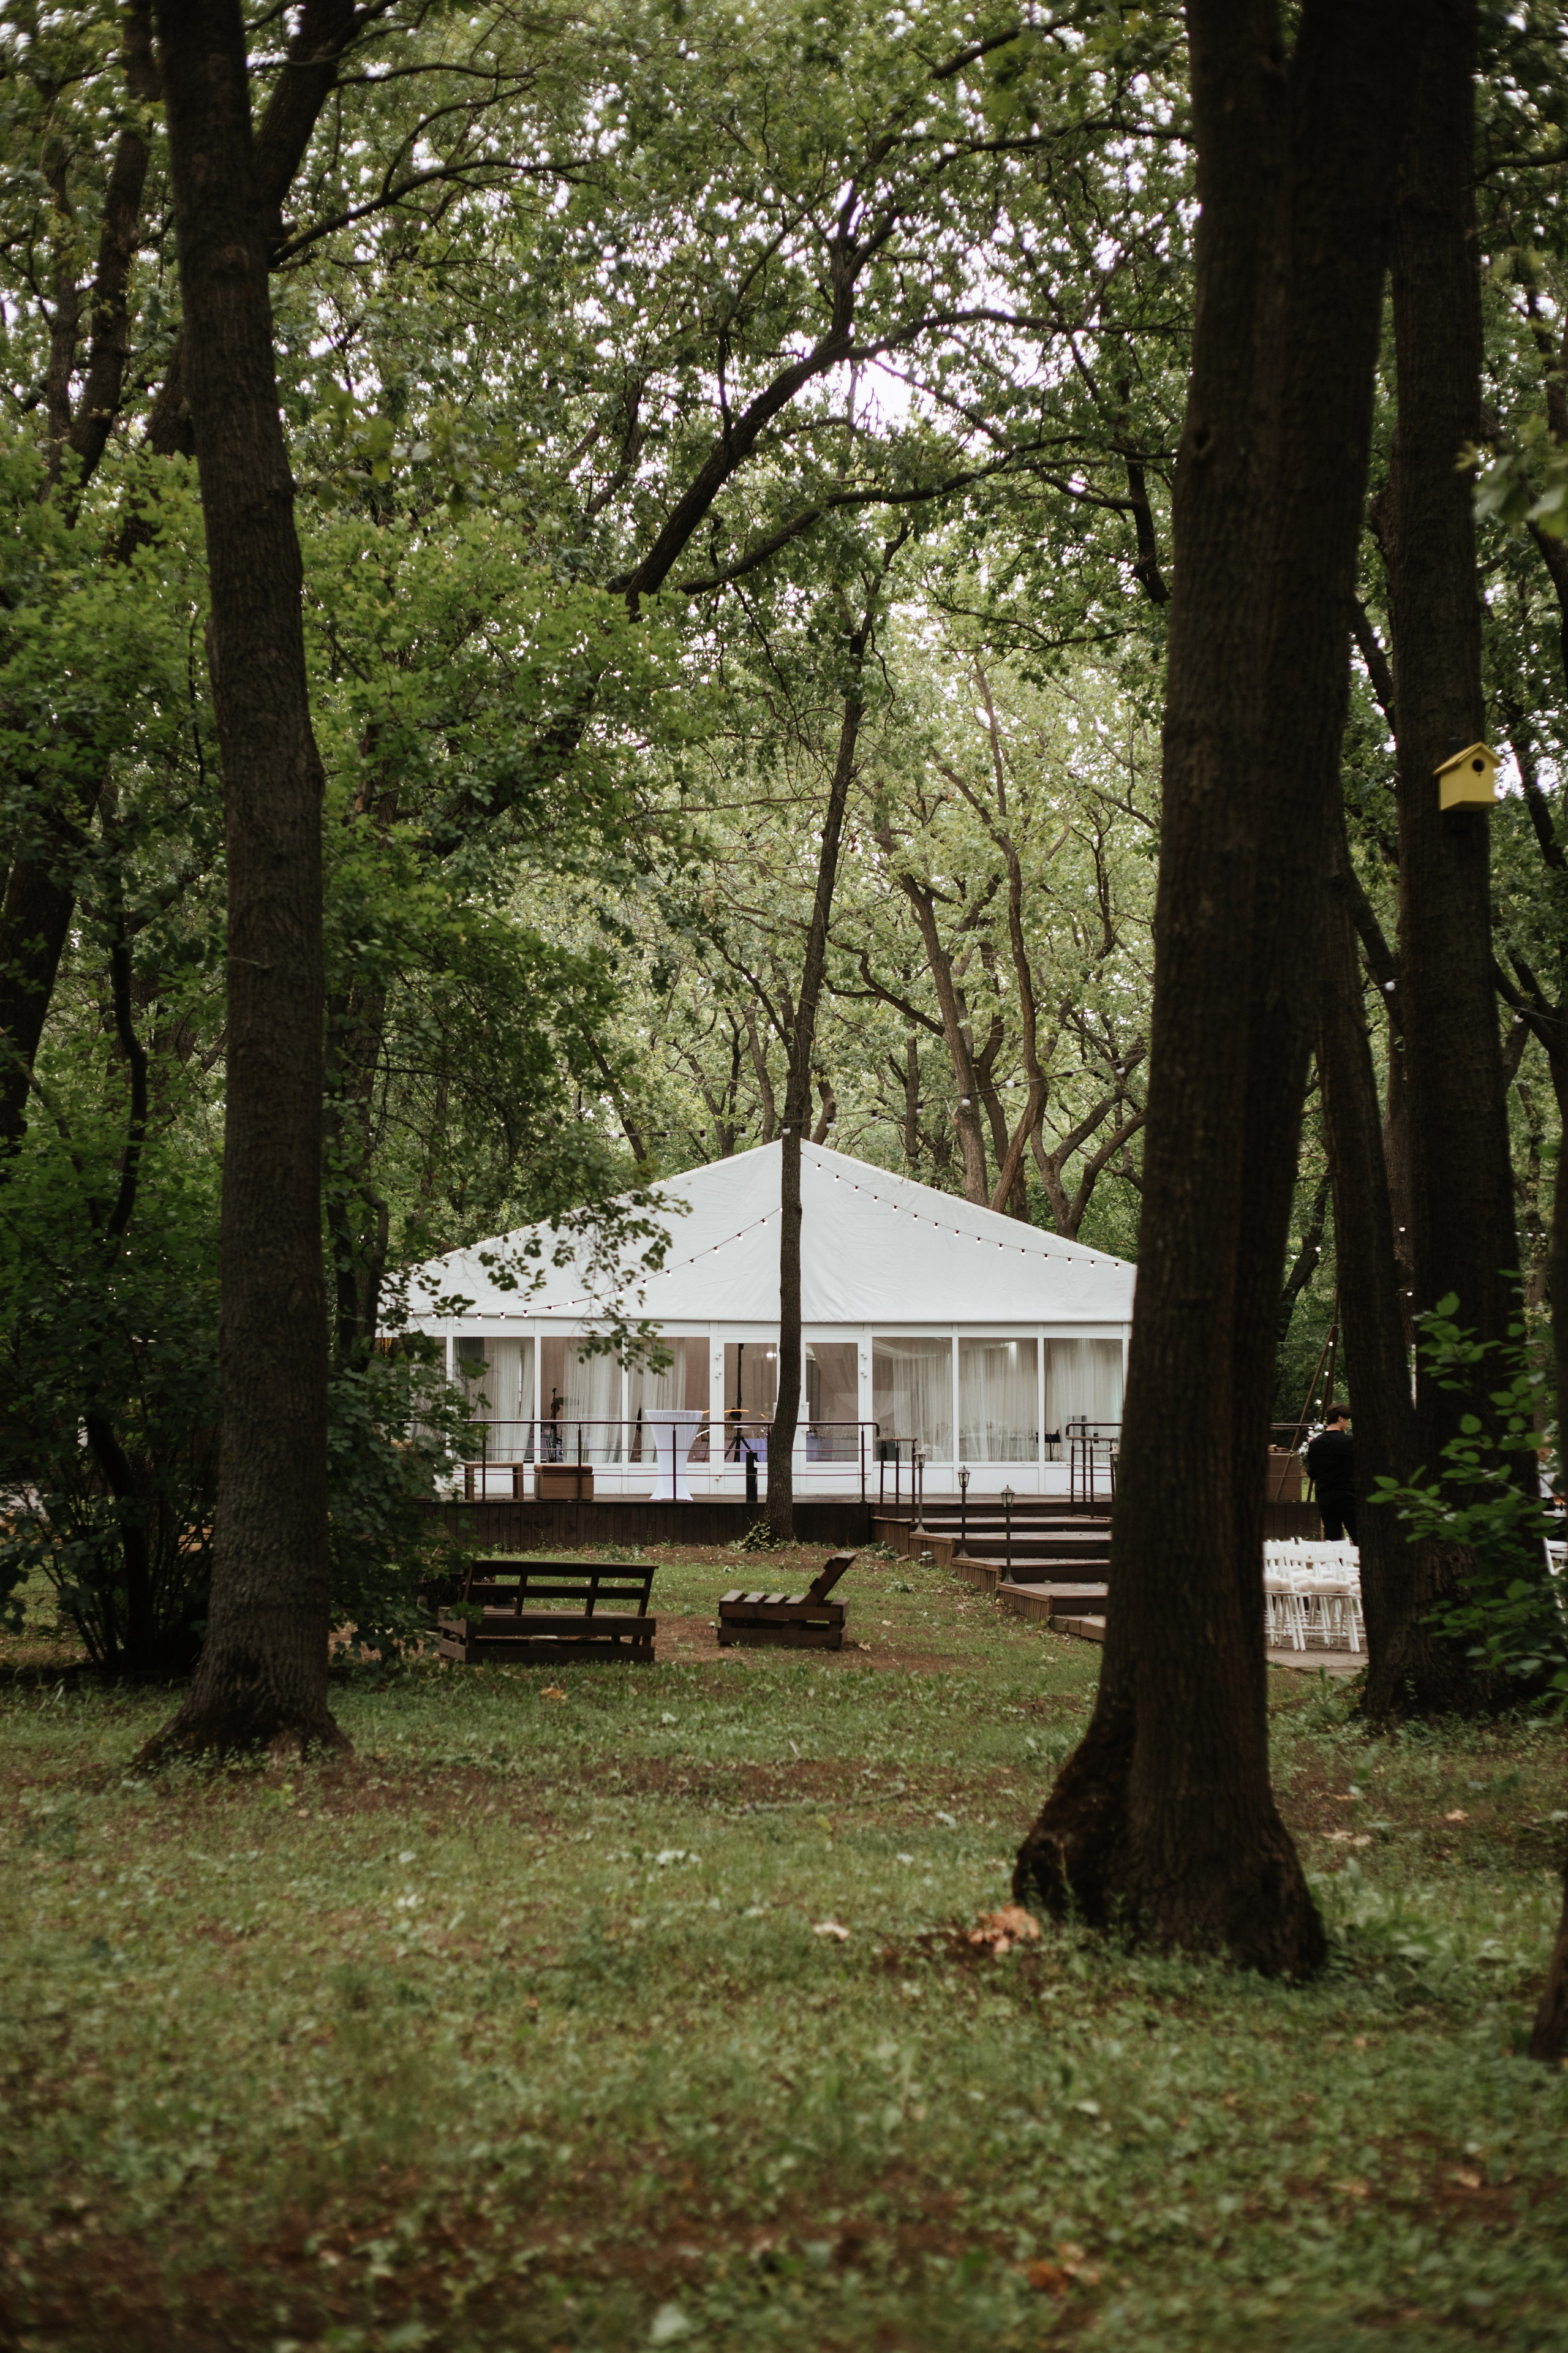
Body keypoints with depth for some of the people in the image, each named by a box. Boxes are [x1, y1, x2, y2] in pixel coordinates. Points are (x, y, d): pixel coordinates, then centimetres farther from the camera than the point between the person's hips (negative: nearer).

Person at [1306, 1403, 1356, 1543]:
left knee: (1332, 1541, 7)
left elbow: (1312, 1474, 11)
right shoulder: (1349, 1441, -10)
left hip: (1325, 1499, 5)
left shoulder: (1315, 1444, 4)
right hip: (1347, 1497, -5)